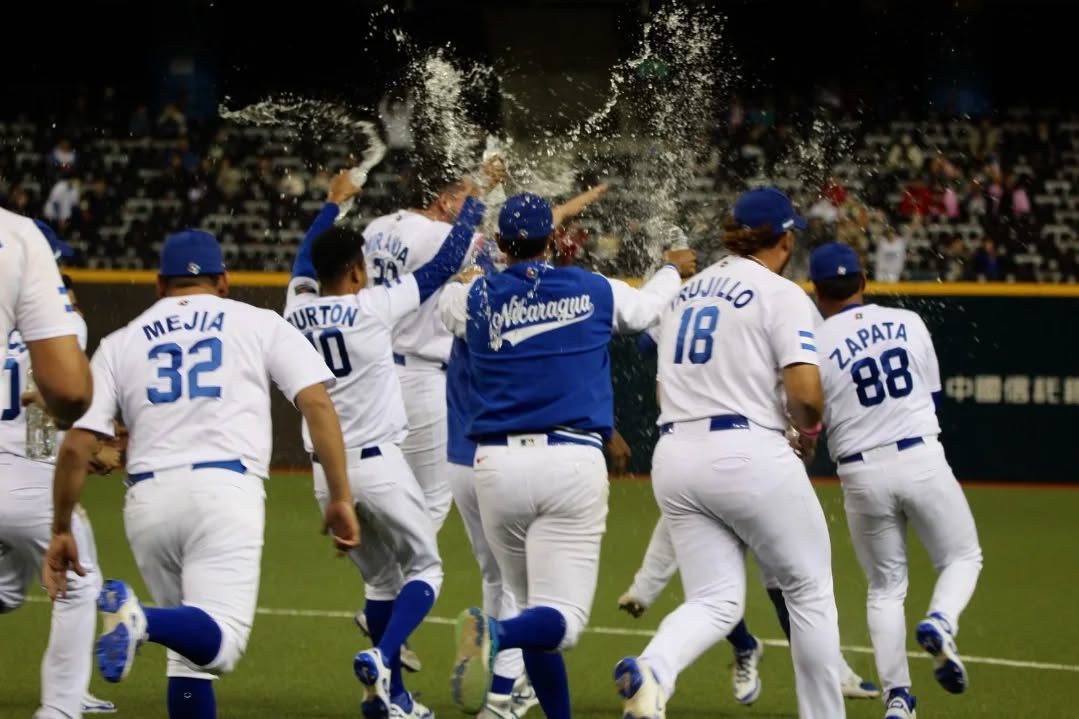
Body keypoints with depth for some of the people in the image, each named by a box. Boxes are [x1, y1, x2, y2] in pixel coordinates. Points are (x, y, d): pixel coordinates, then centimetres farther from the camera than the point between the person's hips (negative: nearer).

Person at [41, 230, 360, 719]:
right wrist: (341, 498, 4)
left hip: (147, 499, 3)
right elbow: (317, 403, 3)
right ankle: (142, 620, -41)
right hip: (225, 488, -3)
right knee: (218, 644, -14)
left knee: (190, 650, 16)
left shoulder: (120, 344, 17)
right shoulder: (259, 325, 14)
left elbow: (76, 445, 9)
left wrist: (61, 531, 17)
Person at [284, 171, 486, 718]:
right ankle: (381, 659, -17)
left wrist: (333, 205, 39)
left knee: (382, 579, 19)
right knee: (424, 570, 7)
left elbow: (305, 262, 26)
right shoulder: (374, 306, -11)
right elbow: (446, 263, -4)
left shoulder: (299, 308, 3)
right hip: (377, 466, -6)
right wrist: (473, 201, 10)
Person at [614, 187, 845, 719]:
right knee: (809, 590, 10)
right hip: (748, 455, -6)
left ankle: (651, 670, -27)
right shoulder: (781, 295, -4)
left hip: (675, 455, 6)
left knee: (715, 601, 3)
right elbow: (805, 391, -15)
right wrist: (808, 427, 6)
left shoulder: (686, 292, 18)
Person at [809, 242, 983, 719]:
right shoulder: (909, 323, 4)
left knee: (885, 586, 15)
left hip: (862, 474, 0)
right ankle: (941, 623, -15)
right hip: (922, 460, 0)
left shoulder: (816, 345, -5)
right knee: (962, 557, 17)